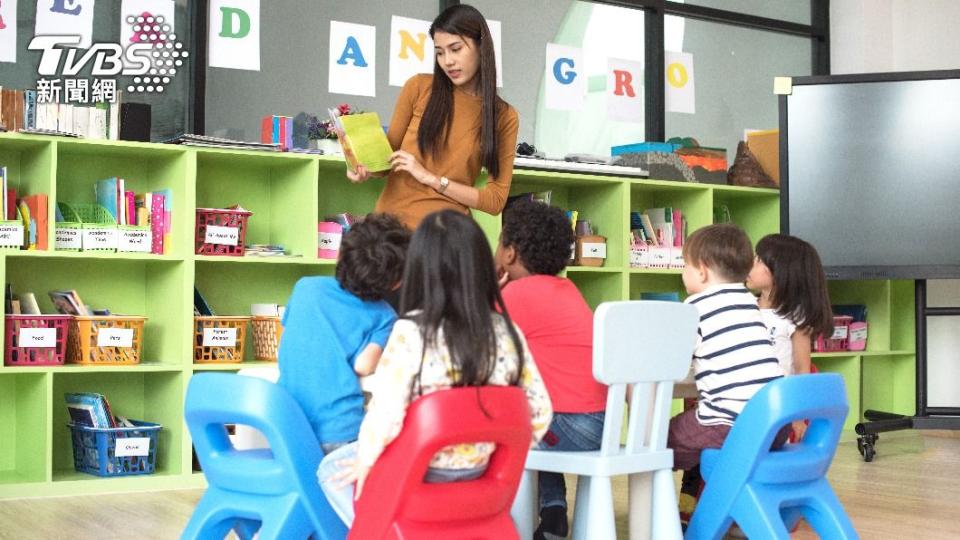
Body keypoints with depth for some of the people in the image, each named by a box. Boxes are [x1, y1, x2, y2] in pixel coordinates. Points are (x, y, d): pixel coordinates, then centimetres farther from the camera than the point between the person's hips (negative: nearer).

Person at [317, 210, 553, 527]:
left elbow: (385, 414, -27)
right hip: (476, 470, 6)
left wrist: (364, 459, -8)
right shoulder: (508, 332, -9)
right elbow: (539, 412, -6)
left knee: (332, 470, 24)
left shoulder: (410, 332, -22)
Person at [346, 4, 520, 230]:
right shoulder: (418, 88, 2)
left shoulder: (505, 117, 1)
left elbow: (496, 200, -2)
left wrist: (432, 179, -12)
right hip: (391, 219, 1)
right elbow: (389, 151, 11)